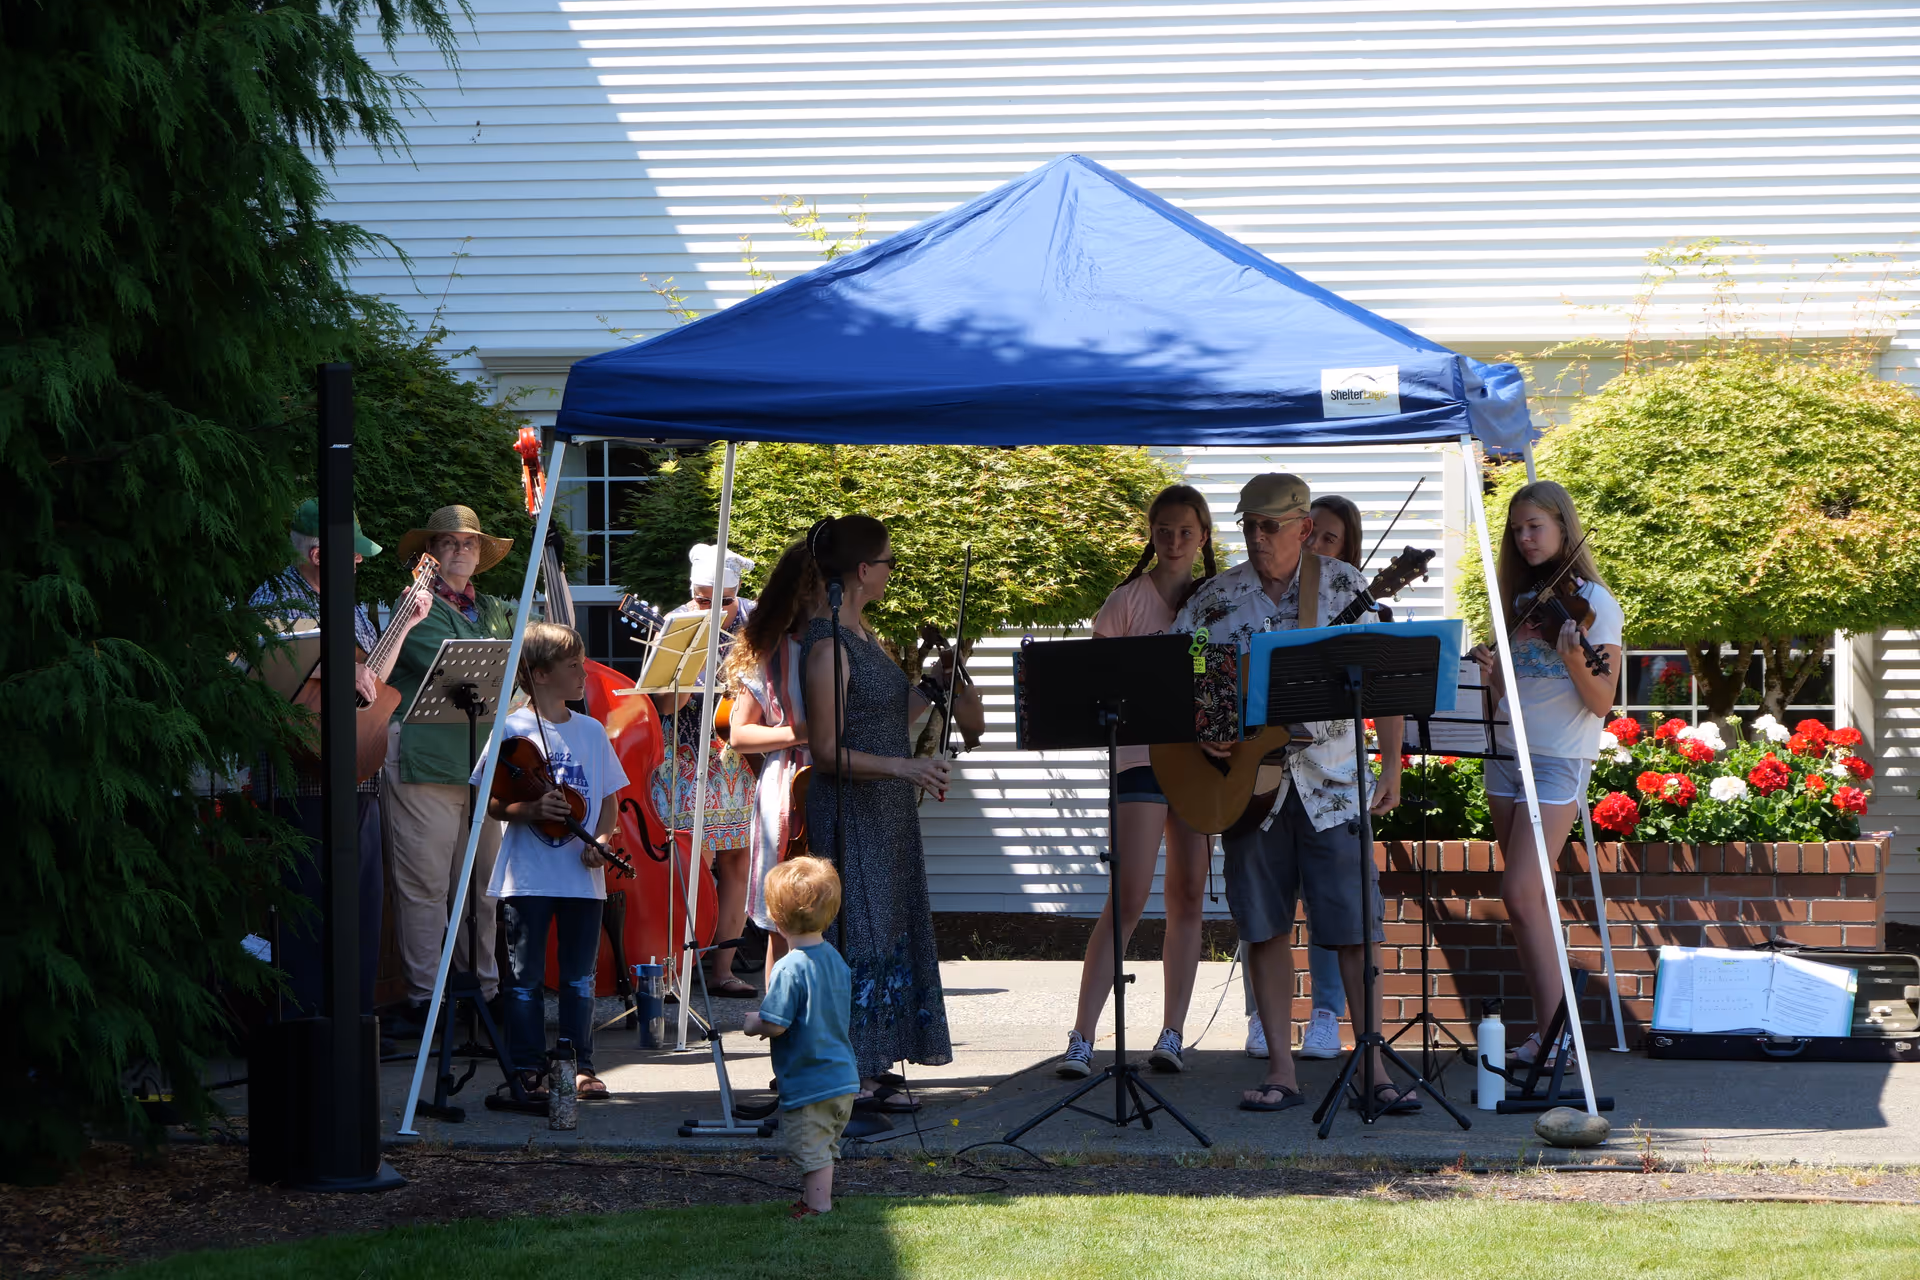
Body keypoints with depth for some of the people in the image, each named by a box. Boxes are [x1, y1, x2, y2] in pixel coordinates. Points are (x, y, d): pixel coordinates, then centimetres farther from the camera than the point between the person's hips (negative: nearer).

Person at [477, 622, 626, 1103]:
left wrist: (601, 839, -6)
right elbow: (492, 804, -4)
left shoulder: (591, 730, 8)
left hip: (583, 877, 3)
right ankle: (528, 1068, 8)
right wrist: (530, 809, -22)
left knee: (579, 975, 7)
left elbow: (610, 800, 12)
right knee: (526, 976, 2)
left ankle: (582, 1065, 15)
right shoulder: (513, 731, -4)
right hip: (527, 877, -3)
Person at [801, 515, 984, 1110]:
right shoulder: (828, 644, -17)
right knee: (859, 935, -7)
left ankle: (867, 1074, 16)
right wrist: (904, 767, -28)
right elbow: (828, 752, -20)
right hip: (849, 812, -10)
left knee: (892, 933, 11)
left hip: (887, 813, 10)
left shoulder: (861, 633, 13)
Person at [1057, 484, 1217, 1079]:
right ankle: (1081, 1038, -13)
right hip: (1143, 754, -4)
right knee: (1128, 900, -12)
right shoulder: (1130, 599, 0)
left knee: (1187, 896, 5)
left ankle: (1172, 1032, 12)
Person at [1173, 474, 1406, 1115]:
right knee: (1264, 926, 3)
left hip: (1331, 779, -2)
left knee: (1357, 926, -5)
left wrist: (1392, 763, -5)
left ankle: (1374, 1069, 0)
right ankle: (1281, 1072, 9)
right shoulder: (1217, 597, 4)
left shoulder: (1345, 586, 1)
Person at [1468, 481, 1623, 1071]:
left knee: (1520, 892, -16)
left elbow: (1602, 702, -12)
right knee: (1529, 897, 4)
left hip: (1560, 761, -7)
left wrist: (1575, 660, -30)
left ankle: (1554, 1035, -15)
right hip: (1508, 753, 7)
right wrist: (1490, 671, -4)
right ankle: (1547, 1026, 7)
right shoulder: (1521, 599, 14)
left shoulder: (1593, 602, -7)